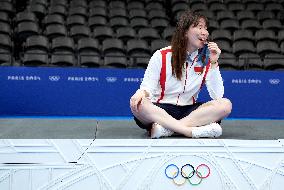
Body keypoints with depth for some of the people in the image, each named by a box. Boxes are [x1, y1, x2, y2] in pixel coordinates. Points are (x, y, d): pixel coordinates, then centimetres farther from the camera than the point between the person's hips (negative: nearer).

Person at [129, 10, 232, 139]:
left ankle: (165, 128, -32)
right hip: (159, 111, -2)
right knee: (138, 104, -34)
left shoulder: (206, 59, 4)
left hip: (189, 112, 3)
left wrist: (213, 63, -11)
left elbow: (217, 96, -5)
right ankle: (191, 131, -38)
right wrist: (142, 92, -27)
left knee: (225, 104, -23)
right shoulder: (161, 56, -1)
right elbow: (147, 88, -2)